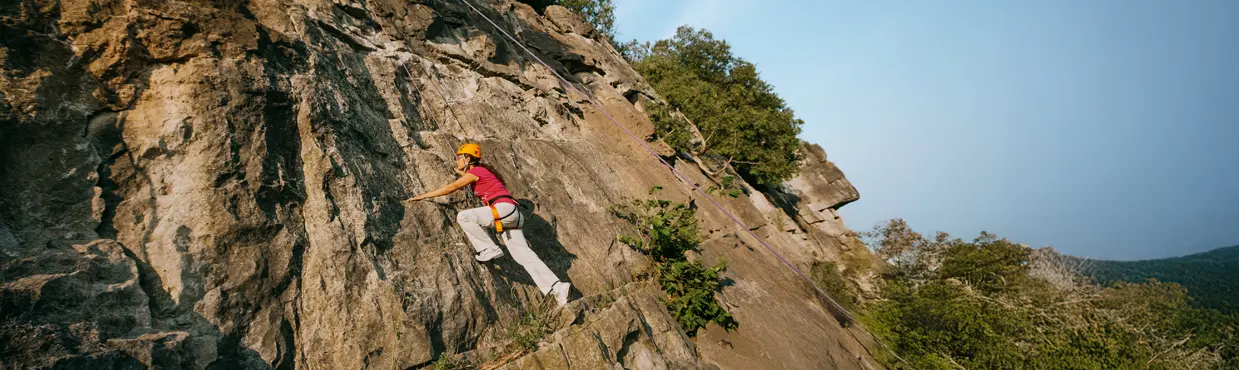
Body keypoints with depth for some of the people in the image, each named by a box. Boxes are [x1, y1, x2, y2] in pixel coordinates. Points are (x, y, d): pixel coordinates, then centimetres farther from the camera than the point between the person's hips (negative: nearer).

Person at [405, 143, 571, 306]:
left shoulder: (475, 172, 0)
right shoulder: (480, 171, 24)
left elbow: (449, 188, -6)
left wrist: (422, 196, 1)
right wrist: (461, 173, 54)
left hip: (504, 208, -9)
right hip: (510, 213, 9)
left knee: (463, 217, -13)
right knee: (524, 255, 2)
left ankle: (489, 250, -7)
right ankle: (558, 287, -4)